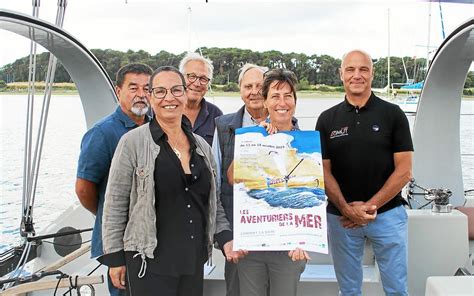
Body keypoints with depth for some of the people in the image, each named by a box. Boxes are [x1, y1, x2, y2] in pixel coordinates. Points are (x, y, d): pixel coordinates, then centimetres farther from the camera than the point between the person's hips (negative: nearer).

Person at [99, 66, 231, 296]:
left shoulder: (201, 145, 9)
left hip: (194, 260, 5)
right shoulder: (133, 142, -7)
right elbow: (114, 204, -6)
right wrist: (115, 257, -7)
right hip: (149, 262, -5)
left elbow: (213, 201, 15)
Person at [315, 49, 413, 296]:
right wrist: (347, 209, -11)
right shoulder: (327, 120, 4)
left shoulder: (392, 114, -1)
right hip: (341, 217, 2)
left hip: (387, 214, -1)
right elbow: (324, 172, 1)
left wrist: (370, 207, -11)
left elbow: (404, 171, -5)